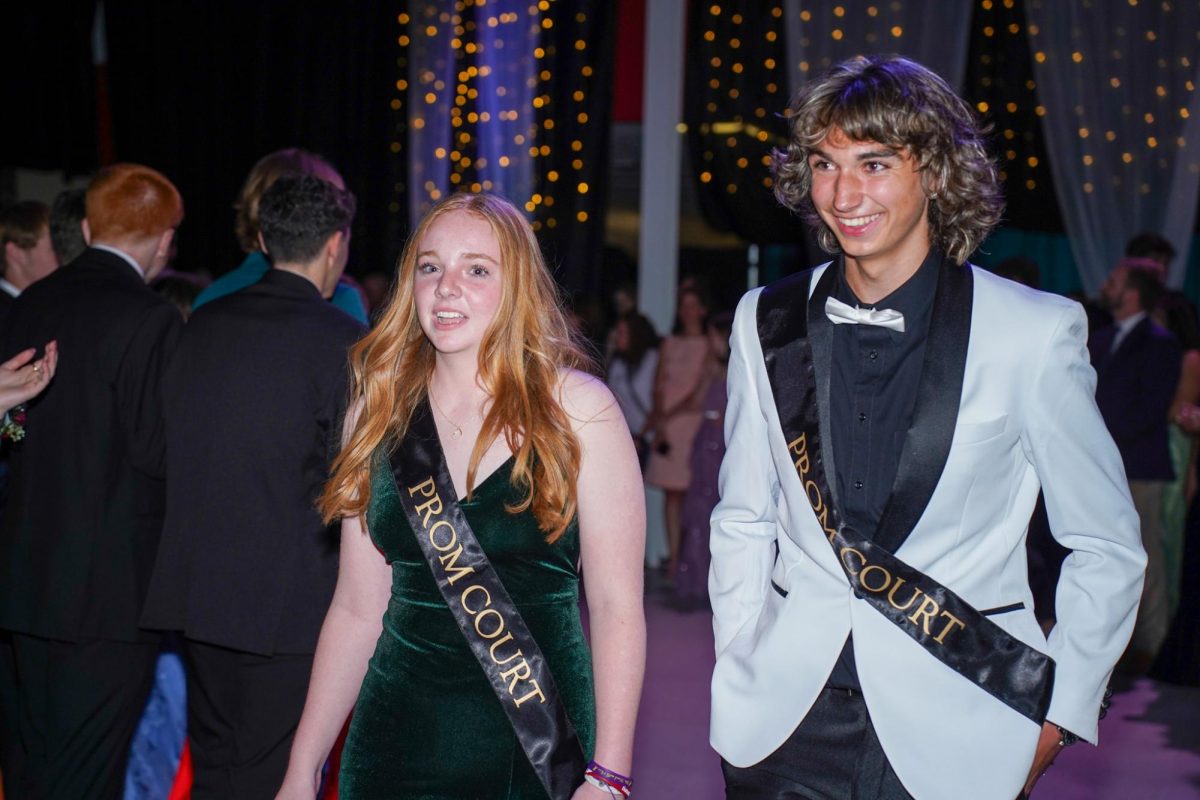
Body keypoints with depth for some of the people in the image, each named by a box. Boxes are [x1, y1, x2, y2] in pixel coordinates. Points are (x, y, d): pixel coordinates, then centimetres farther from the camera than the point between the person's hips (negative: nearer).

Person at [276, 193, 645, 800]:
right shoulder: (381, 409, 3)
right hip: (396, 742, 3)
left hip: (537, 750, -3)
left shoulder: (577, 408, -7)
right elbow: (358, 607, 6)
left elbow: (616, 606, -9)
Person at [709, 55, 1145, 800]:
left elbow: (1108, 547, -1)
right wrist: (737, 680, 4)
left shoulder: (1034, 333, -8)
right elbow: (744, 521, 10)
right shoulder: (767, 321, 2)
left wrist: (1055, 717, -3)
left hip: (952, 739, -2)